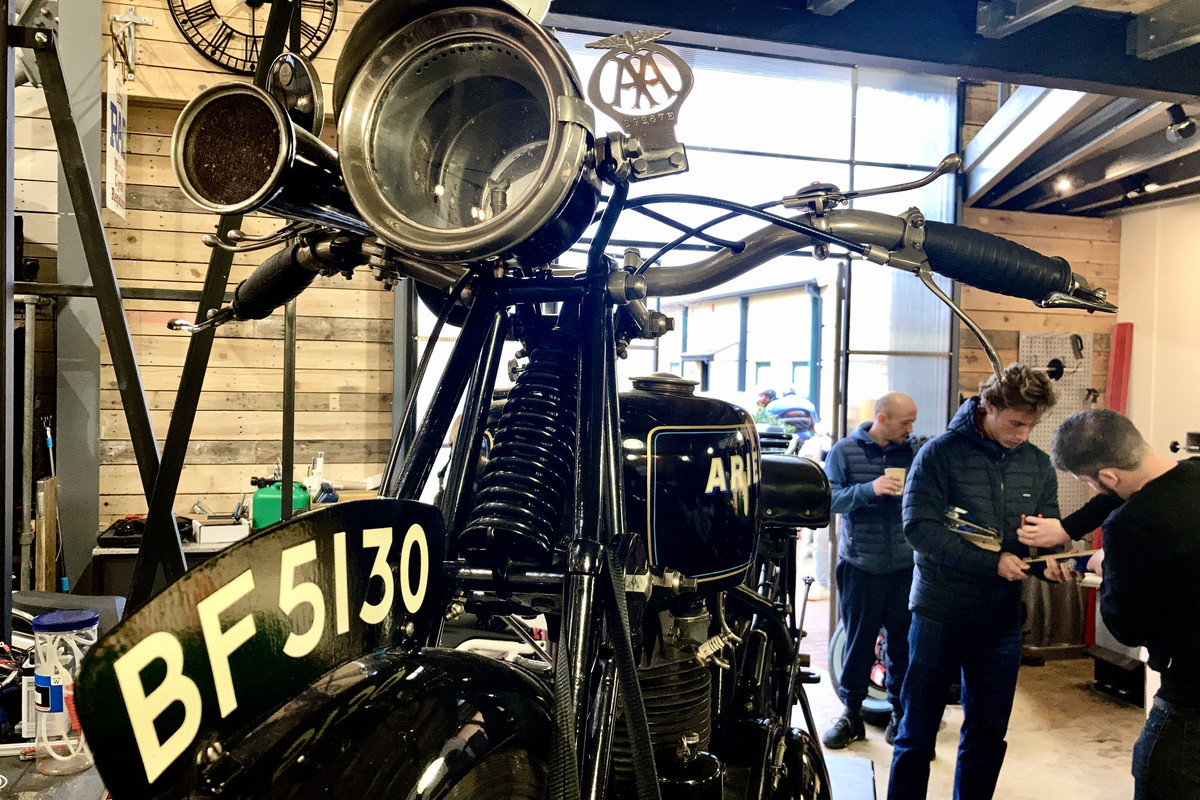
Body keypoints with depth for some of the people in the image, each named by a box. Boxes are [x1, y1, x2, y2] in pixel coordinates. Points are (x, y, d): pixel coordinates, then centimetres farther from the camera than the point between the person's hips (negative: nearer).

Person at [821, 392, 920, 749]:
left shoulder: (915, 449, 4)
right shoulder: (845, 451, -1)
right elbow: (829, 499, -11)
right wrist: (869, 489, -24)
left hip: (906, 566, 2)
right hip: (861, 567, -2)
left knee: (904, 642, 7)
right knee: (858, 643, 6)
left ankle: (901, 715, 24)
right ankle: (852, 715, 21)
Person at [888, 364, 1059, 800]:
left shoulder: (1038, 465, 5)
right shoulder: (941, 453, -11)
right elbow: (919, 525, -19)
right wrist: (991, 562, -23)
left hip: (1002, 618, 5)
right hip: (939, 613, -4)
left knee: (987, 736, 16)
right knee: (917, 733, 7)